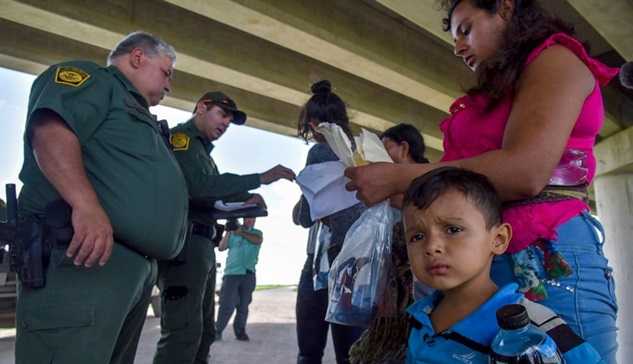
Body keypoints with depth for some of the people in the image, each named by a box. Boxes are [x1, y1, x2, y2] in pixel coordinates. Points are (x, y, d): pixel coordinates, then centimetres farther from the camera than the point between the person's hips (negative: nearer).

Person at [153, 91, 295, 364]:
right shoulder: (181, 137, -5)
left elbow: (213, 191, 28)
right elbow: (200, 187, -21)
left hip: (202, 244, 10)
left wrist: (247, 198, 8)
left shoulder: (202, 150, 24)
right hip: (183, 240, -10)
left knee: (203, 330, 14)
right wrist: (261, 178, -22)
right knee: (184, 331, -12)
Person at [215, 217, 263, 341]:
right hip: (231, 273, -1)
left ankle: (240, 331, 16)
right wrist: (228, 232, -4)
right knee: (227, 305, -7)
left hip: (248, 274, 1)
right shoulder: (233, 232, 12)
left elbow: (258, 240, -11)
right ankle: (218, 330, 2)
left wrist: (242, 233, -17)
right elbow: (221, 247, 5)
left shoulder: (257, 232, 12)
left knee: (243, 305, 6)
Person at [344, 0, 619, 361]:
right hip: (479, 265, 8)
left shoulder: (555, 58, -1)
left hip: (546, 258, -8)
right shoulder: (500, 92, 23)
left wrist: (399, 178, -15)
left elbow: (525, 172, -19)